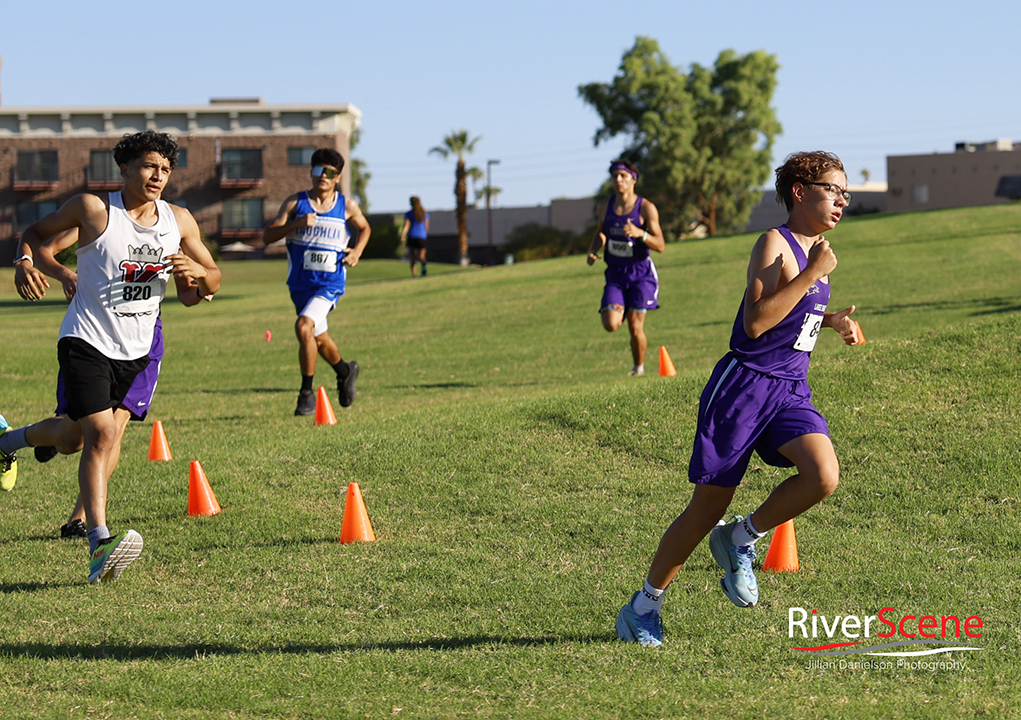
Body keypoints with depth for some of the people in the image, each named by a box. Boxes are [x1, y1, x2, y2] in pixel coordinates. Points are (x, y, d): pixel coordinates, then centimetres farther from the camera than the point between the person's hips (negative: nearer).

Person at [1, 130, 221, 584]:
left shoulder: (179, 222, 3)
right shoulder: (93, 209, -8)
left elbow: (213, 280, 11)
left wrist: (196, 271, -12)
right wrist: (60, 273, -12)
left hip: (136, 350, 6)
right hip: (87, 341, -6)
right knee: (101, 432, -20)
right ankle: (100, 546, -29)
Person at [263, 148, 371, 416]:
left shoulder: (346, 206, 1)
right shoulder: (295, 203, -2)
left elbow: (364, 228, 22)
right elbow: (267, 236, -8)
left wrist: (357, 251, 3)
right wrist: (296, 223, -23)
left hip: (330, 283, -3)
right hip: (300, 283, 3)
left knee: (304, 327, -24)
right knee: (319, 338, 17)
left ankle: (307, 393, -13)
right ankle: (345, 371, 47)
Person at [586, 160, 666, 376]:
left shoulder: (646, 208, -8)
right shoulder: (605, 208, 4)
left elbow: (660, 246, -10)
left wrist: (640, 233, -28)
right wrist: (593, 249, 3)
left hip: (641, 271, -3)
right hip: (615, 274, 3)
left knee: (635, 326, -7)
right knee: (611, 324, -14)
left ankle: (639, 367, 16)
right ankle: (621, 310, 22)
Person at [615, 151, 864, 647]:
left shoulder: (817, 251, 13)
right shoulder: (775, 243, -12)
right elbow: (755, 322, -23)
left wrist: (833, 321, 14)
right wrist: (812, 275, -23)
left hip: (791, 390, 7)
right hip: (745, 383, -7)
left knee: (823, 477, -20)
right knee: (709, 507, 0)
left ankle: (740, 540, 4)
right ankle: (644, 605, 18)